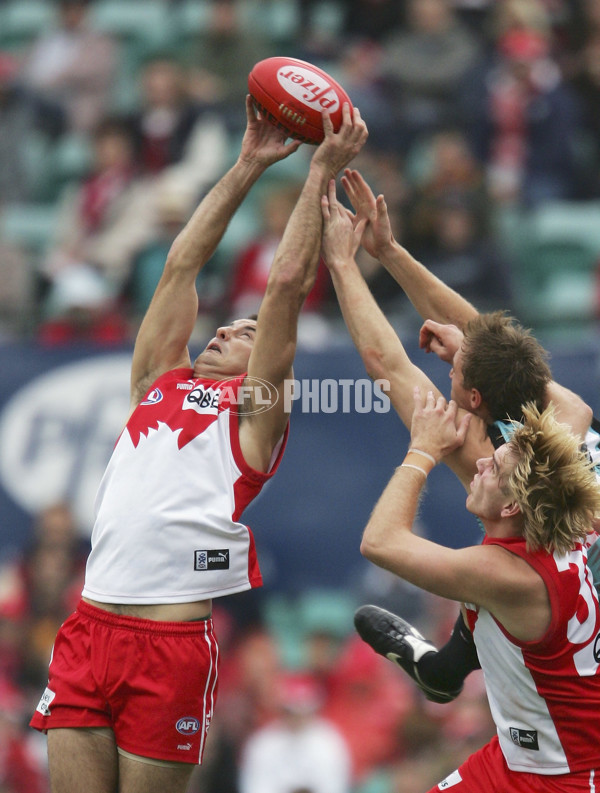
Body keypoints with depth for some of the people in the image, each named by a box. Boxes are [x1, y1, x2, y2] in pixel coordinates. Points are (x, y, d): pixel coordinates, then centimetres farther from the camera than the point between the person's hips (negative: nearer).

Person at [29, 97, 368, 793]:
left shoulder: (255, 410, 9)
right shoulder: (157, 384, 21)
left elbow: (287, 284, 3)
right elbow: (182, 265, 21)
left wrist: (321, 172, 8)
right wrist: (249, 165, 23)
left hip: (173, 648, -4)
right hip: (89, 626, 4)